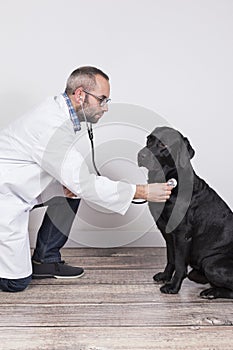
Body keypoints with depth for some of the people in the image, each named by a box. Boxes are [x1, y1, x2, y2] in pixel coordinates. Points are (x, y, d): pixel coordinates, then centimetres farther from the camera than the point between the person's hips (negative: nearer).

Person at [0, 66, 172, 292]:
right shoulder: (53, 125, -28)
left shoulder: (58, 109, 1)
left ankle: (45, 260, 10)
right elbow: (85, 185, -28)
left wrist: (72, 181, -11)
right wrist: (144, 192, -24)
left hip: (19, 189, 9)